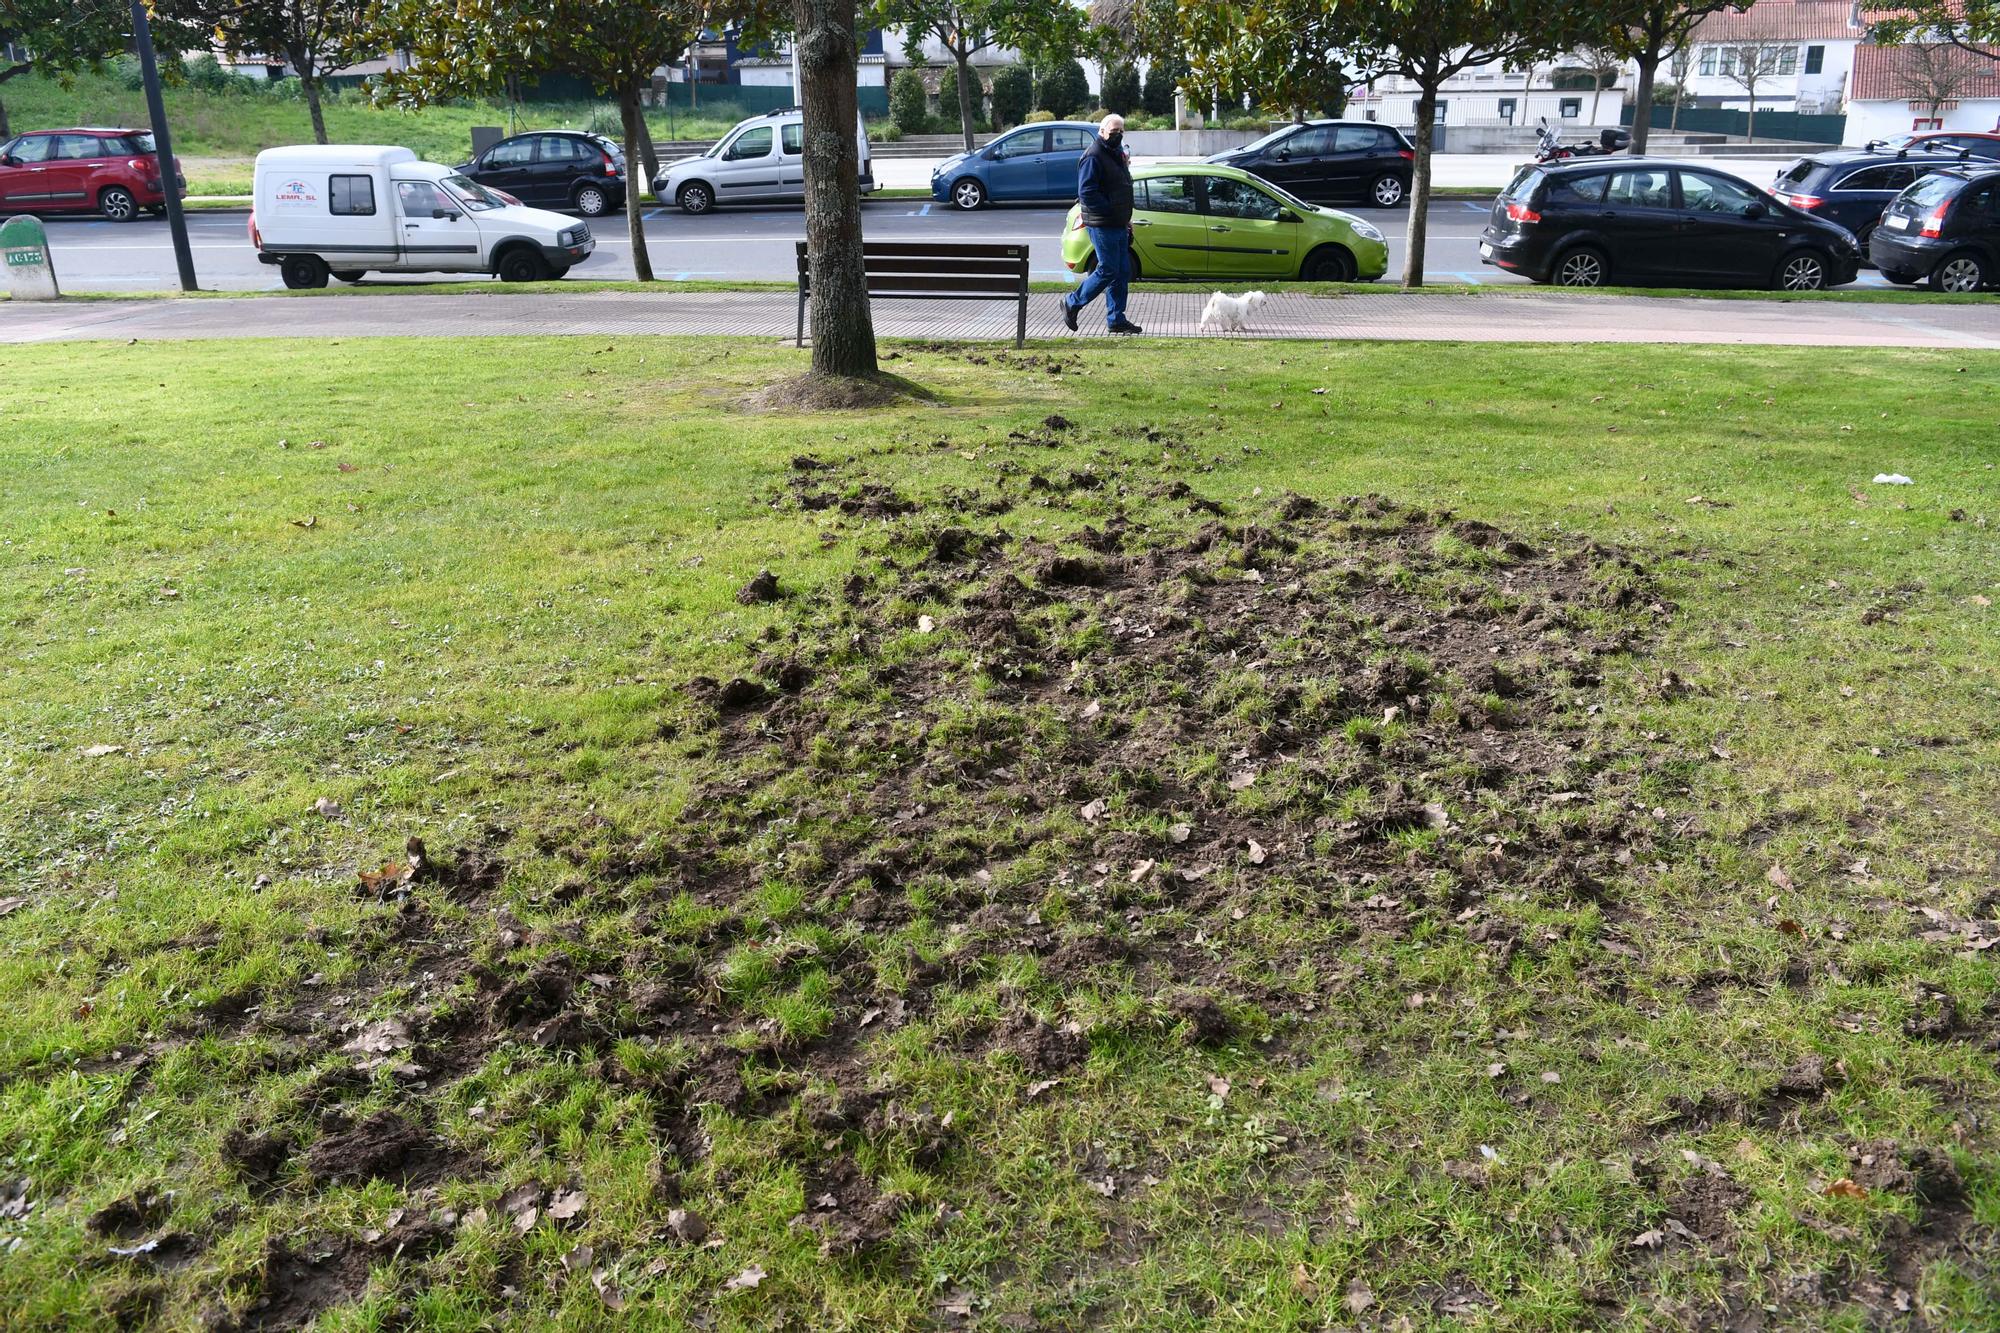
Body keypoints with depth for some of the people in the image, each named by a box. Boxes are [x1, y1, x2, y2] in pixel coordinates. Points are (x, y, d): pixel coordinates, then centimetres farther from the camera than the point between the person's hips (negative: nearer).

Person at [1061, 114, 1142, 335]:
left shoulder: (1117, 154, 19)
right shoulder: (1094, 157, -13)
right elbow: (1086, 192, -21)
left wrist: (1126, 219, 19)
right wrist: (1109, 210, -20)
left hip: (1118, 225, 10)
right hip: (1102, 226, -10)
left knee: (1123, 272, 9)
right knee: (1108, 270, -8)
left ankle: (1116, 319, 15)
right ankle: (1073, 302, 8)